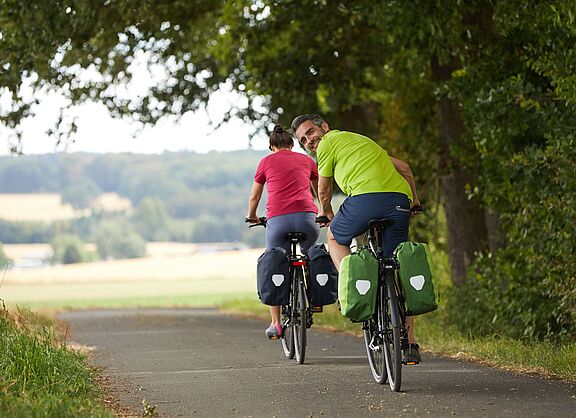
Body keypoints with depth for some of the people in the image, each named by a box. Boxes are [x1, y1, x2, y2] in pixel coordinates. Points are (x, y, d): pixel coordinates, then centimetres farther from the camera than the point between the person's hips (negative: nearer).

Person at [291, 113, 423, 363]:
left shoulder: (328, 143, 13)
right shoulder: (361, 140, 34)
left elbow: (324, 190, 23)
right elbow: (404, 168, 34)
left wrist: (326, 215, 42)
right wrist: (414, 201, 42)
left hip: (367, 196, -6)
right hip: (400, 200, 6)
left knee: (335, 238, 24)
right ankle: (409, 345, 9)